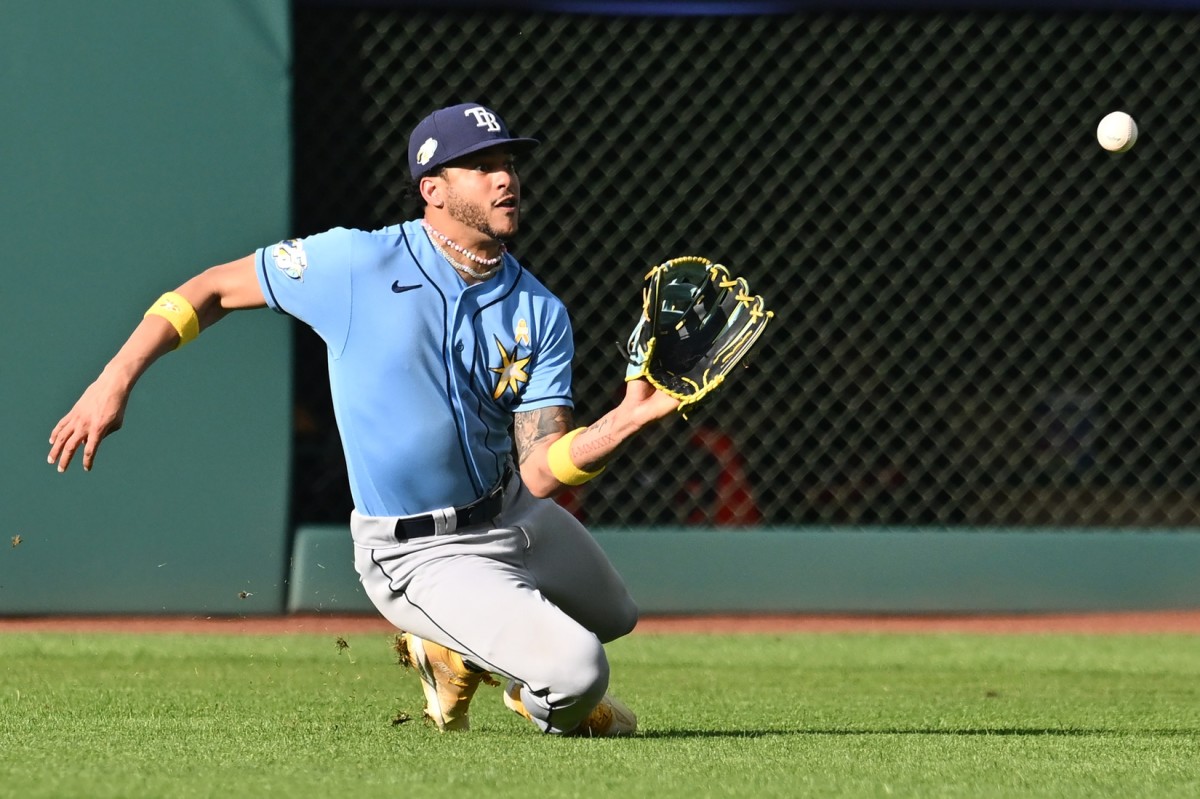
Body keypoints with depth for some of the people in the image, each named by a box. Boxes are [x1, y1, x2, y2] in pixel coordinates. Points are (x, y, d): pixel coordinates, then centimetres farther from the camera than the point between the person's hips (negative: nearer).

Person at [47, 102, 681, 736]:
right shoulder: (356, 265, -19)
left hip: (518, 517, 6)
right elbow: (213, 290, -8)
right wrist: (115, 382, -16)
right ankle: (452, 656, 10)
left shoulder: (540, 315, -7)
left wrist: (627, 420, -33)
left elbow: (541, 474, -15)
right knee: (576, 671, -21)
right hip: (420, 557, -6)